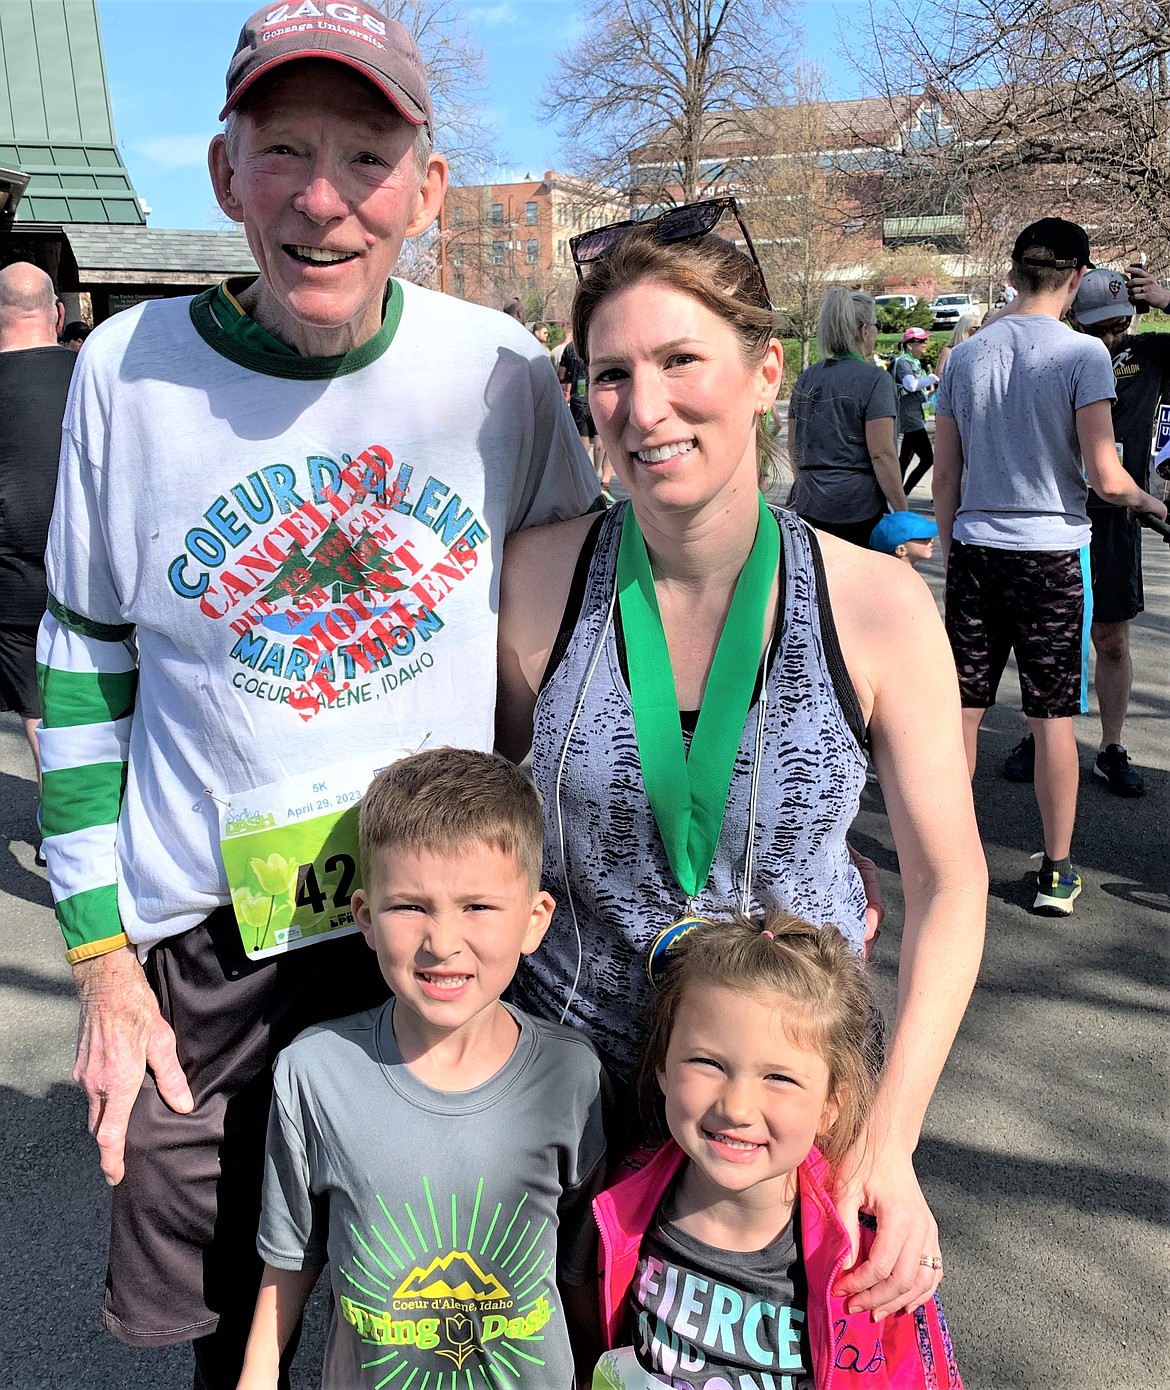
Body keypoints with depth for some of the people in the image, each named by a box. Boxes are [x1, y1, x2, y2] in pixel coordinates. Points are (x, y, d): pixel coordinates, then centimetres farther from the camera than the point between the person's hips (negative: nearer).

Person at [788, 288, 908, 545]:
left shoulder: (806, 379, 11)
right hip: (859, 507, -5)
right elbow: (881, 453, -13)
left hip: (808, 505, 6)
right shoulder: (874, 379, -7)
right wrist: (902, 510, -7)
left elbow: (794, 446, 16)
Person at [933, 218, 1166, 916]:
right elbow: (1105, 478, -13)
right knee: (1054, 718, 4)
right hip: (1051, 554, -4)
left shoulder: (966, 355, 5)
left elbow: (945, 474, 8)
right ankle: (1058, 873, 13)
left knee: (963, 708, 9)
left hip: (974, 551, 4)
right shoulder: (1083, 354, -8)